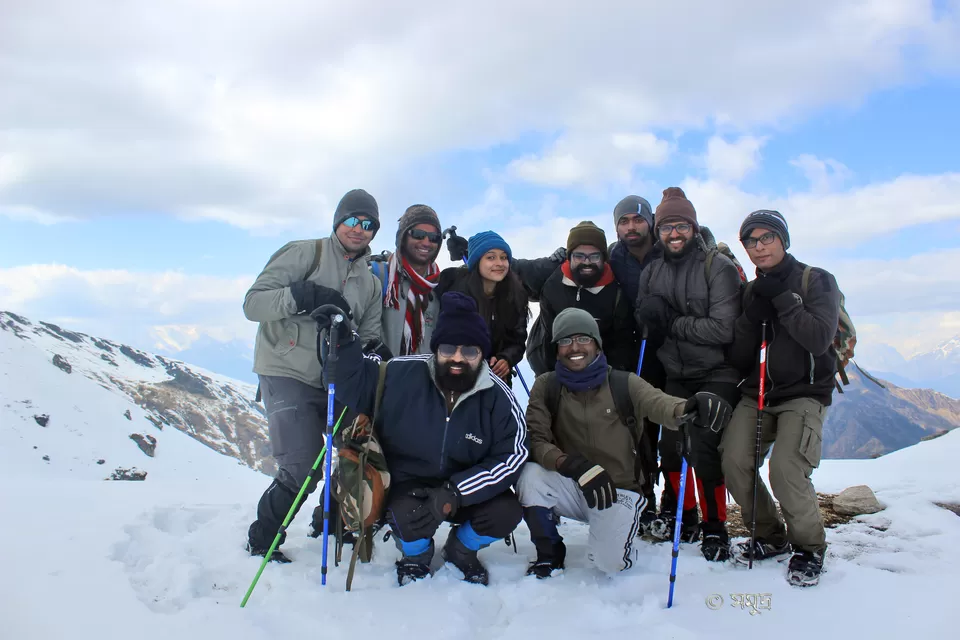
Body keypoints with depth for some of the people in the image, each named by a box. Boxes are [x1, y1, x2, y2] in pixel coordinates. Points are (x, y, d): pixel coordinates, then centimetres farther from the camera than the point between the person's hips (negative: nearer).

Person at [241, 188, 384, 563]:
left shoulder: (370, 283, 15)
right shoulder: (305, 254, -4)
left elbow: (369, 338, 11)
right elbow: (253, 304, -11)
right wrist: (302, 295, -25)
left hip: (334, 381, 6)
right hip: (287, 375, -6)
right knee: (301, 472, -13)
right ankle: (261, 542, 13)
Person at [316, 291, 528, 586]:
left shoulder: (498, 398, -13)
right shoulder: (401, 373, -17)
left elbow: (510, 457, -14)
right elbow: (354, 389, -6)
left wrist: (454, 493, -26)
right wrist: (344, 343, -25)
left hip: (464, 492, 2)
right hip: (405, 486, -2)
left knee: (506, 513, -22)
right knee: (411, 517, -33)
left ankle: (460, 550, 15)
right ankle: (415, 555, 9)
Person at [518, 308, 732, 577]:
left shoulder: (624, 383, -9)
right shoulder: (546, 386, -5)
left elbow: (657, 403, -30)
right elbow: (535, 441, -15)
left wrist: (687, 408, -54)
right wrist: (571, 464, -35)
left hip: (618, 490, -1)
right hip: (571, 487, 1)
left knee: (609, 562, -22)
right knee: (530, 475, -28)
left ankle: (614, 535, 18)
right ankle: (549, 554, -1)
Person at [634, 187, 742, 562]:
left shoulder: (718, 267, -10)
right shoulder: (651, 273, 9)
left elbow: (723, 329, -17)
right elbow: (644, 320, 4)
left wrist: (672, 322, -17)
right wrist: (652, 313, -18)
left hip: (716, 375, -5)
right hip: (676, 375, 5)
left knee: (704, 449, -11)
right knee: (670, 447, 3)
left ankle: (715, 529, 8)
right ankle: (681, 516, 27)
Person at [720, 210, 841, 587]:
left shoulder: (817, 280, -1)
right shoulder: (752, 292, 11)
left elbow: (820, 339, -16)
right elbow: (739, 359, 4)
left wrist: (782, 299, -17)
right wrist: (753, 316, -10)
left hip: (805, 393, -4)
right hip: (757, 394, 5)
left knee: (786, 470, -24)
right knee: (734, 463, -14)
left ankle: (810, 547, 3)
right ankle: (771, 537, 10)